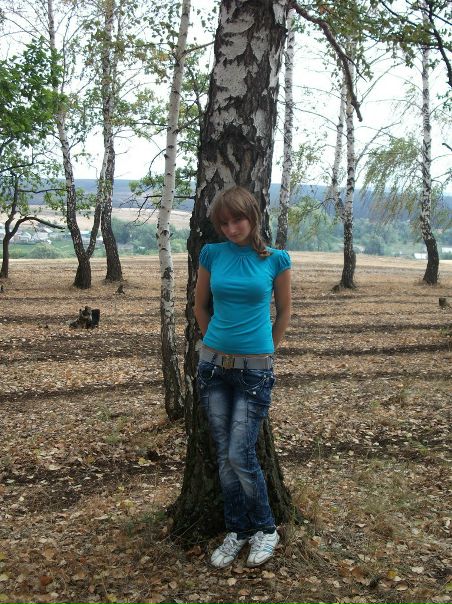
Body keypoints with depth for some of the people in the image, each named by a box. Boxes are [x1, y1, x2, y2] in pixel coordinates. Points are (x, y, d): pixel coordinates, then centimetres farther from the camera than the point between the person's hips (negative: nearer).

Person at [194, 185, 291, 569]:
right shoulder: (212, 254, 2)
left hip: (255, 370, -3)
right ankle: (237, 531, 26)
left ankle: (266, 529, 18)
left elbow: (284, 311, 8)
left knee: (240, 456, -5)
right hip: (213, 365, 3)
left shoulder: (276, 259, -3)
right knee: (224, 456, 9)